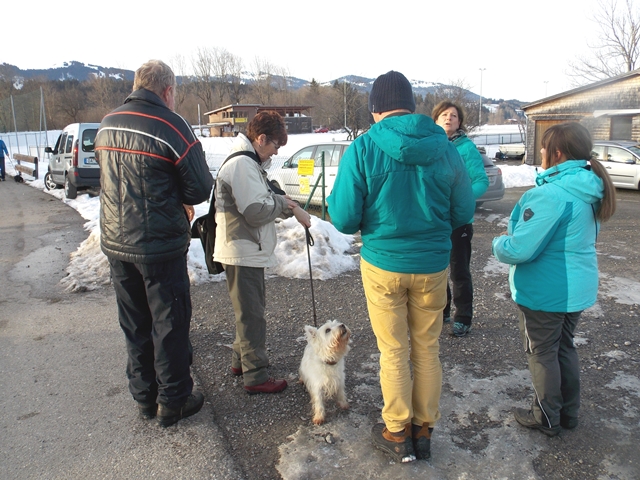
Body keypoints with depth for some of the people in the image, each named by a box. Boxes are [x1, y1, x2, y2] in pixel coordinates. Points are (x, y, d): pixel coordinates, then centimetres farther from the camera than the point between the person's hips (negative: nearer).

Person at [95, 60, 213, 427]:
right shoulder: (172, 125, -15)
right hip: (160, 245, -6)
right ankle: (173, 400, 21)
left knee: (135, 324, 17)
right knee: (170, 324, 8)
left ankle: (145, 396, 31)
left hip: (115, 242, 6)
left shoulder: (107, 125, 6)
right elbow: (201, 189, -13)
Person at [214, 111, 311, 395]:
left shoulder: (250, 163, 15)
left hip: (250, 252, 11)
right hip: (243, 253, -11)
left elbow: (266, 199, 15)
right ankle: (256, 377, 9)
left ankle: (240, 360, 36)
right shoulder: (242, 164, -19)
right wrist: (285, 204, -8)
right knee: (252, 316, -2)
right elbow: (256, 211, -24)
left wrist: (292, 208, -1)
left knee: (249, 313, 22)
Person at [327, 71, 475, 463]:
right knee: (427, 349, 17)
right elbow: (464, 213, 3)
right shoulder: (445, 149, -4)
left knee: (394, 352, 13)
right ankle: (424, 430, 32)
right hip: (433, 266, 3)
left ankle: (398, 434, 28)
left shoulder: (363, 149, -13)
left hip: (382, 264, -2)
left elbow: (344, 219, -13)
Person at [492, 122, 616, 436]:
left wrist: (499, 243, -5)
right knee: (565, 348, 22)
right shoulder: (589, 191, 3)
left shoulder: (551, 195, -27)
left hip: (545, 292, -8)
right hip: (578, 288, 8)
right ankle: (569, 412, 37)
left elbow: (519, 249, -27)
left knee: (542, 352, 10)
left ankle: (547, 418, 26)